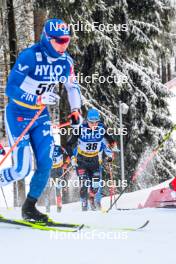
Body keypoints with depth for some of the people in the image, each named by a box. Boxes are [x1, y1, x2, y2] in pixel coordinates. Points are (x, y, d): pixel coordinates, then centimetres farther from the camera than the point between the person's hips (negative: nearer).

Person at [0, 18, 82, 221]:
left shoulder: (65, 61, -6)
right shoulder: (29, 56, -24)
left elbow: (72, 87, 11)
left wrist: (75, 110, -4)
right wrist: (39, 99, -37)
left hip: (41, 116, 6)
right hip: (18, 115, -6)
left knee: (45, 164, -2)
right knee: (22, 169, -11)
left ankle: (29, 208, 13)